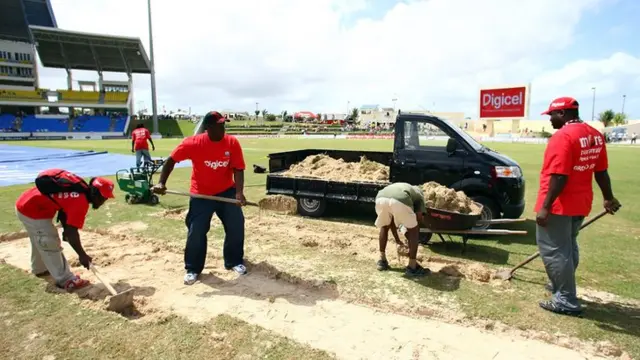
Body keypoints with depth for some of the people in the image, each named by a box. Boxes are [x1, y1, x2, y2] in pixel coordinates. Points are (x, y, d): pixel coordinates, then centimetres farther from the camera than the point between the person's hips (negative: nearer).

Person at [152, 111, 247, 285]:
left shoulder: (232, 143, -13)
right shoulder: (193, 143, -17)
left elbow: (238, 169, -14)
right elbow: (171, 160, -8)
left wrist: (239, 192, -28)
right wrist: (161, 182, -18)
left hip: (227, 192, 2)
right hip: (201, 195, -2)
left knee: (236, 225, 0)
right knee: (196, 231, -2)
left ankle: (235, 261, 22)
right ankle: (193, 269, 18)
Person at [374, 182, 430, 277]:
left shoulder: (398, 187, 45)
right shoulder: (419, 194, 34)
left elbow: (391, 220, 43)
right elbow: (418, 220, 26)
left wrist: (397, 239, 51)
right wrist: (412, 246, 36)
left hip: (381, 199, 4)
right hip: (400, 200, -4)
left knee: (384, 226, 32)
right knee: (413, 230, 20)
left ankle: (382, 260, 34)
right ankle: (412, 267, 21)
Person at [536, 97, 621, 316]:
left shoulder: (563, 136, -20)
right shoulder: (595, 135, 9)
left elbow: (559, 176, -25)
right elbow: (601, 171, 14)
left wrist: (545, 206, -23)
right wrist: (608, 198, 24)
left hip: (559, 205, -10)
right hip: (580, 203, 10)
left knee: (554, 251, -2)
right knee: (568, 248, 21)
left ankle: (566, 301, 4)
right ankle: (561, 286, 34)